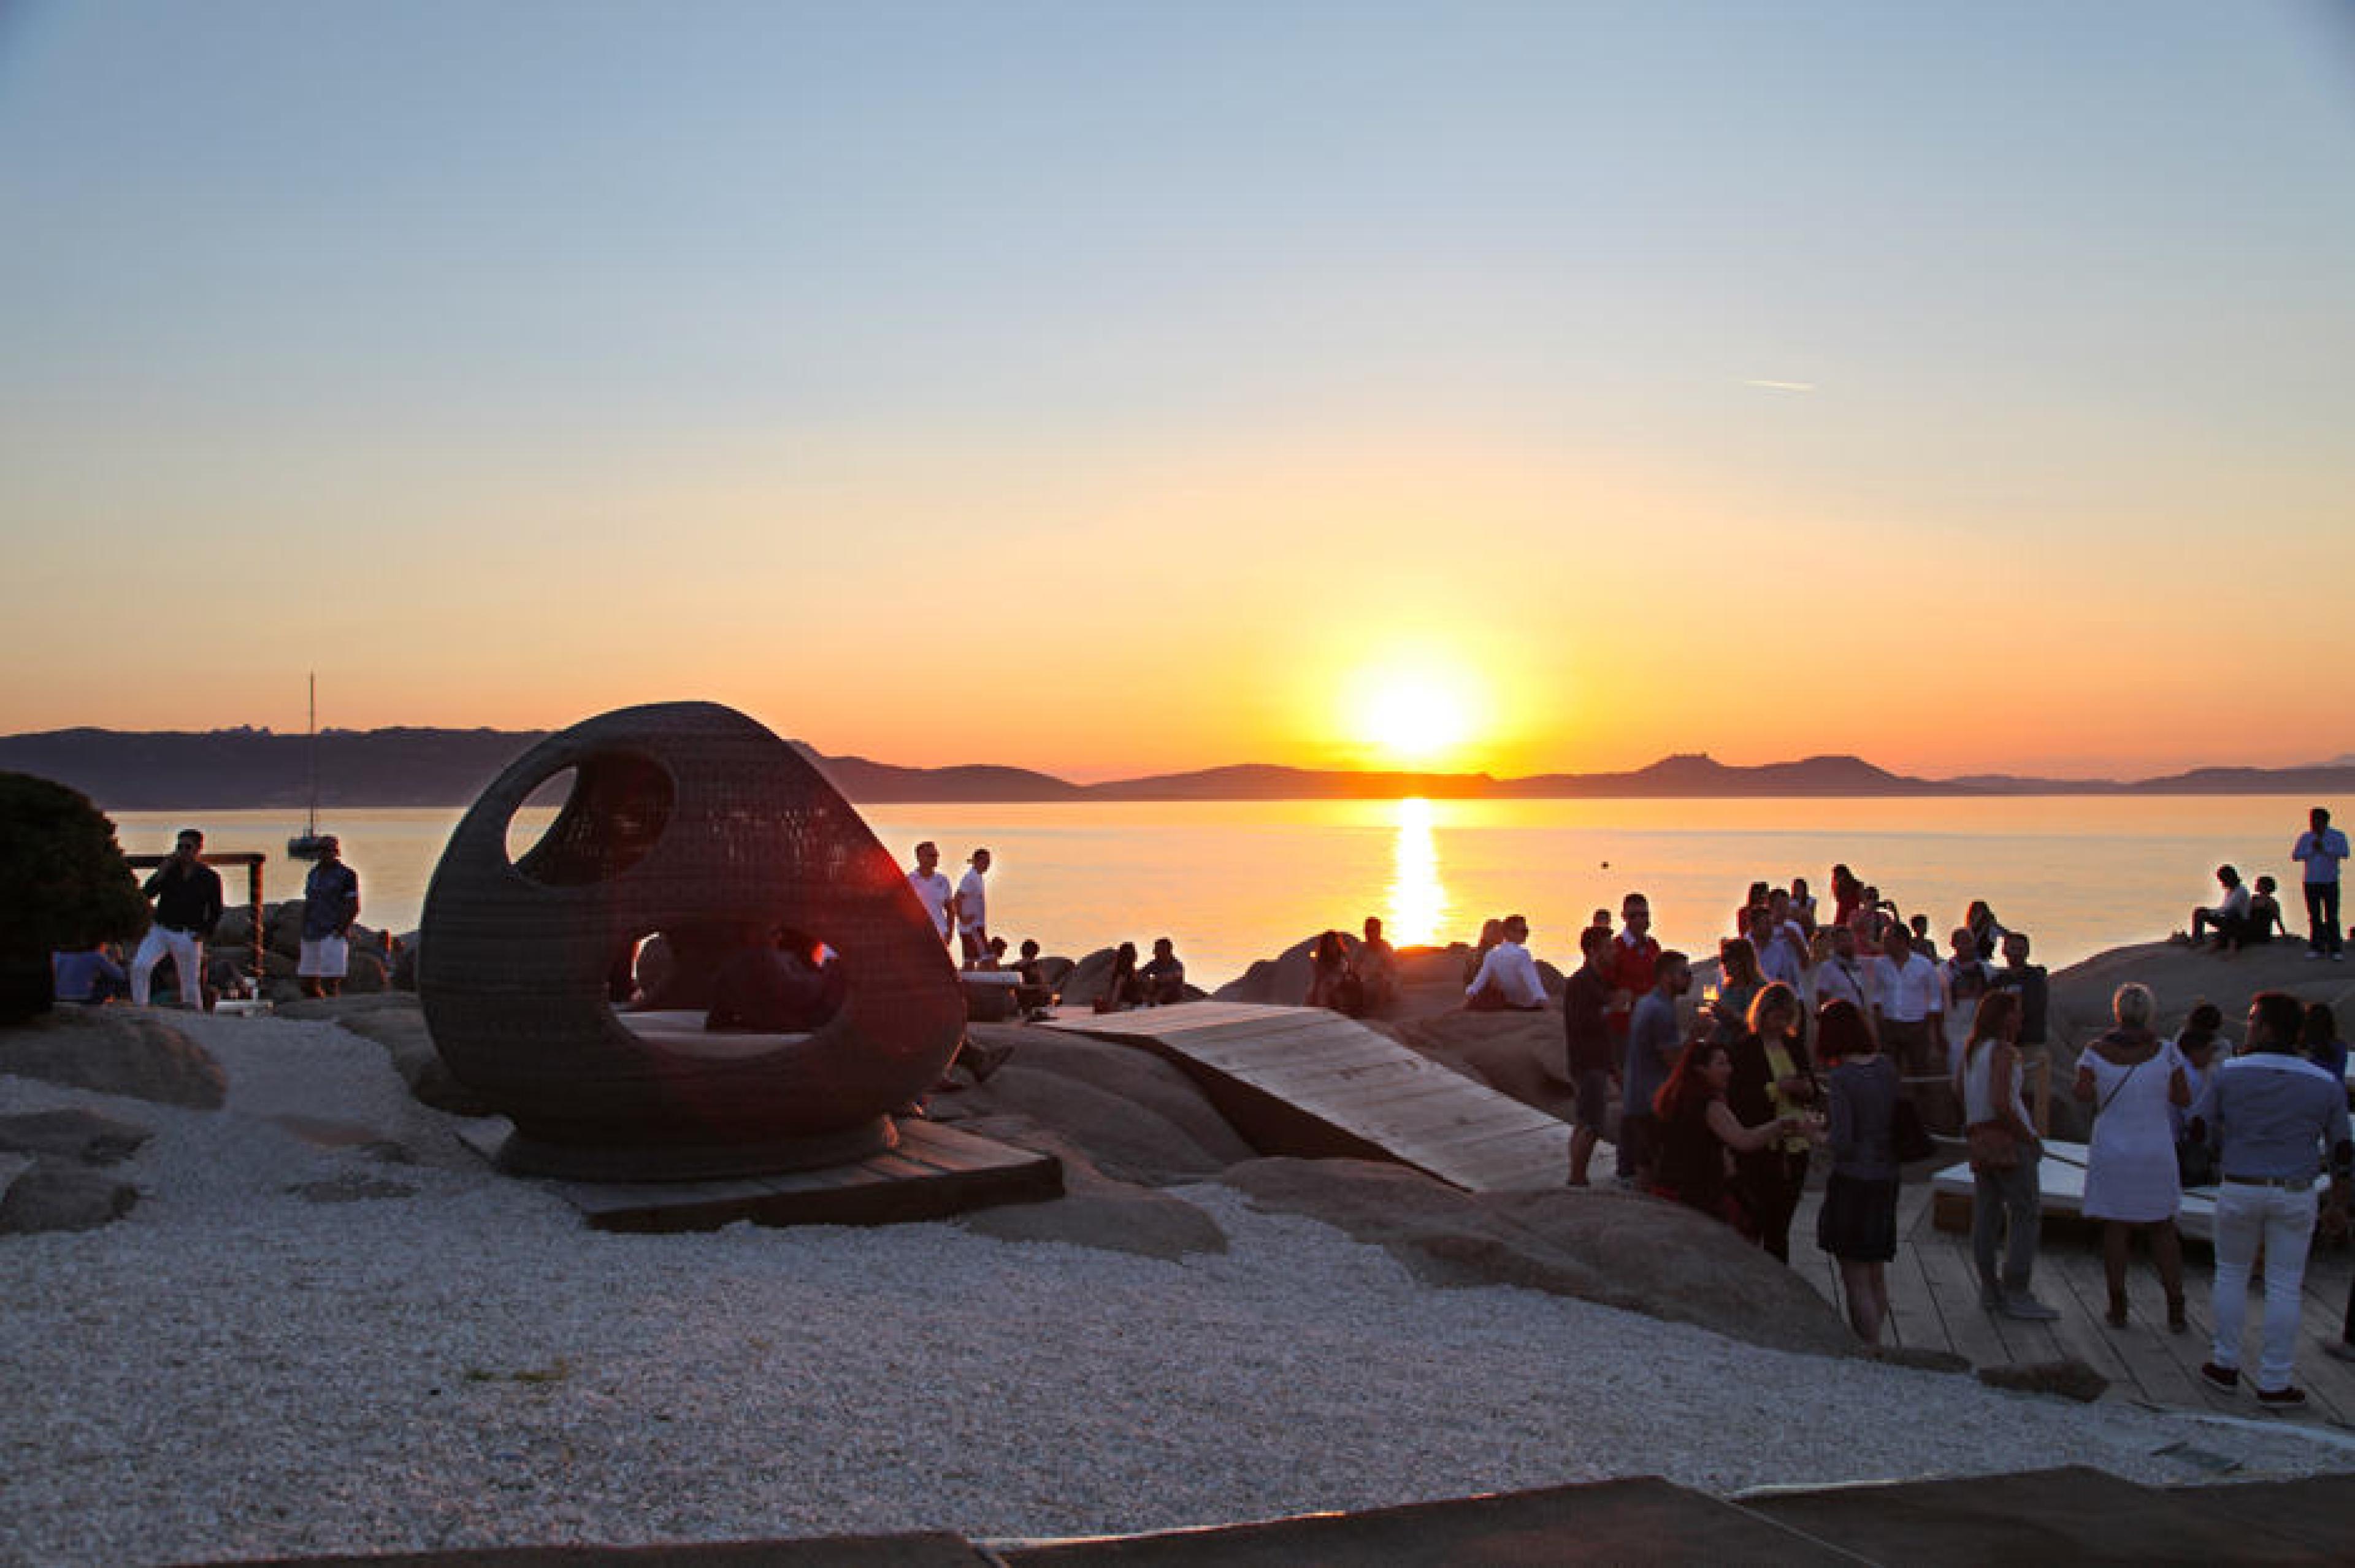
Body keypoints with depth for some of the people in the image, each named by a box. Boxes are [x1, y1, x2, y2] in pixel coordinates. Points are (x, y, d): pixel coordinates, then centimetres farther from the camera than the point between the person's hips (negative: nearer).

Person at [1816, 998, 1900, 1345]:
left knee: (1855, 1279, 3)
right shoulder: (1886, 1066, 1)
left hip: (1853, 1181, -7)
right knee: (1877, 1272, 20)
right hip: (1886, 1178, 7)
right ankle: (1873, 1339, 32)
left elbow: (1843, 1143, -20)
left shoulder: (1840, 1078, -19)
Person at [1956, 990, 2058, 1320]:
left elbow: (1959, 1089, 20)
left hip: (1979, 1140, 9)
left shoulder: (1972, 1047, 9)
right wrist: (2031, 1138, -13)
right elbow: (2001, 1104, -21)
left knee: (1987, 1213, 10)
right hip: (2008, 1138, -9)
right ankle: (2018, 1295, -5)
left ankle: (1990, 1290, 13)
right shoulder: (2003, 1052, -15)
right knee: (2026, 1214, -4)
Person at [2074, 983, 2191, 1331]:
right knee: (2163, 1229, 12)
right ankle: (2176, 1311, 12)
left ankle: (2118, 1309, 12)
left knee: (2114, 1228, 9)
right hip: (2156, 1152, 0)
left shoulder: (2096, 1051, -9)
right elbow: (2184, 1098, -5)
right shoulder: (2164, 1051, -10)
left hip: (2111, 1153, 0)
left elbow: (2084, 1094, -15)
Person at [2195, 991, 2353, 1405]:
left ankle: (2226, 1366, 20)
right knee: (2283, 1287, 6)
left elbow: (2201, 1123, 1)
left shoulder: (2229, 1073, -9)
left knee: (2231, 1274, 17)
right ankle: (2275, 1383, 10)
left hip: (2239, 1189, 0)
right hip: (2296, 1195, 0)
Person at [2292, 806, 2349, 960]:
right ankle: (2317, 947, 6)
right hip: (2311, 883, 3)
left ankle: (2336, 949, -2)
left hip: (2330, 883, -3)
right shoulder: (2306, 837, 10)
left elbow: (2344, 853, -14)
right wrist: (2312, 850, -11)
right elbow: (2295, 856, 1)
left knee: (2331, 917, -6)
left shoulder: (2337, 836, 2)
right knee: (2314, 917, 2)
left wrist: (2324, 849, -18)